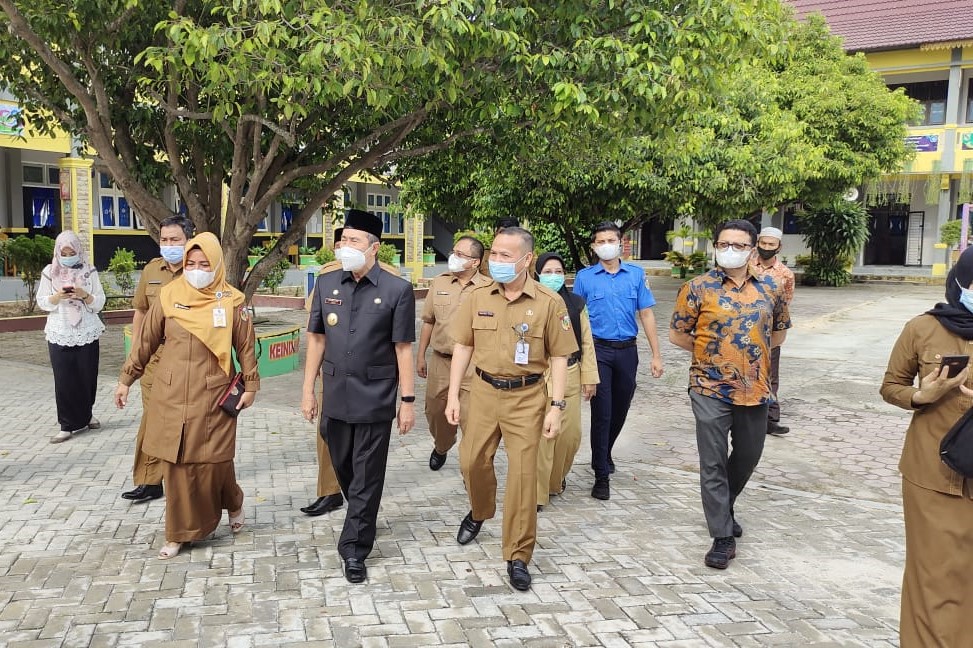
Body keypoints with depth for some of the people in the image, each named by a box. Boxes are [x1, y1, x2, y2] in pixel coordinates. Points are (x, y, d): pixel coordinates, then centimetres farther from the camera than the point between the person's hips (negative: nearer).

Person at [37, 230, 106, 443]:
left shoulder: (89, 271, 1)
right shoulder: (50, 272, 2)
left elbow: (100, 302, 0)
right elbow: (42, 302, 3)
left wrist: (85, 295, -19)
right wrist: (57, 296, -16)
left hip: (87, 332, 1)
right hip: (59, 333, 0)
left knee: (87, 376, 6)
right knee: (64, 380, -3)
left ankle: (85, 415, 27)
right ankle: (69, 425, 2)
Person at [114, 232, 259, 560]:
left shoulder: (231, 301, -3)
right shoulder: (169, 296, 1)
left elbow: (246, 346, 3)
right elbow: (145, 341, 8)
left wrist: (250, 385, 3)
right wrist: (126, 379, 10)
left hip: (212, 398, -2)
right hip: (171, 397, 2)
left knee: (214, 462, 1)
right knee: (176, 465, 5)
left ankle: (233, 504, 32)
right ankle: (180, 532, 20)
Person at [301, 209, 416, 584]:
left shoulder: (397, 290, -8)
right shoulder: (326, 284, 3)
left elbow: (403, 349, -7)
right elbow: (316, 339, 8)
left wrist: (408, 400, -7)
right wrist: (309, 390, 6)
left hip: (375, 398, -4)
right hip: (335, 395, 4)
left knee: (366, 476, 5)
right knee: (343, 467, 18)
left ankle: (354, 549, 16)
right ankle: (363, 519, 43)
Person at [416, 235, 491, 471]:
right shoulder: (439, 283, 5)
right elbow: (428, 321, 12)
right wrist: (420, 356, 12)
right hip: (440, 362, 4)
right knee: (435, 412, 17)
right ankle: (441, 447, 46)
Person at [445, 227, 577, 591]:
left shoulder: (549, 302, -7)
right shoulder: (478, 298, 2)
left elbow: (559, 357, -4)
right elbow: (463, 346, 7)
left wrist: (557, 407, -9)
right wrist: (453, 394, 2)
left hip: (526, 397, -3)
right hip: (483, 391, 3)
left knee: (523, 474, -2)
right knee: (472, 461, 11)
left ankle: (518, 556, 12)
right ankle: (479, 512, 45)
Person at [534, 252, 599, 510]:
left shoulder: (576, 303, 8)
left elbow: (586, 342, 10)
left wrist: (590, 377, 7)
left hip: (569, 377, 3)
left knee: (570, 434, 7)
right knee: (540, 435, -6)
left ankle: (556, 479, 33)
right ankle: (536, 492, 7)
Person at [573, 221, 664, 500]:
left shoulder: (637, 274, 3)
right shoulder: (584, 277, -1)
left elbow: (646, 314, 3)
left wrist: (656, 355, -1)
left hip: (627, 351, 3)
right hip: (598, 351, -2)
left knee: (620, 410, 16)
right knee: (602, 412, -4)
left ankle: (604, 454, 40)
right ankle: (601, 476, 5)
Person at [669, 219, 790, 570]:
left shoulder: (770, 290, 4)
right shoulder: (698, 288, -6)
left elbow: (779, 332, 18)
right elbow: (677, 334, 0)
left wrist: (752, 353, 8)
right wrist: (709, 352, 0)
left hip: (755, 389, 4)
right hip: (711, 390, -4)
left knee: (748, 456, 19)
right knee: (713, 464, -1)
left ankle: (722, 507, 44)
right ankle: (723, 537, 10)